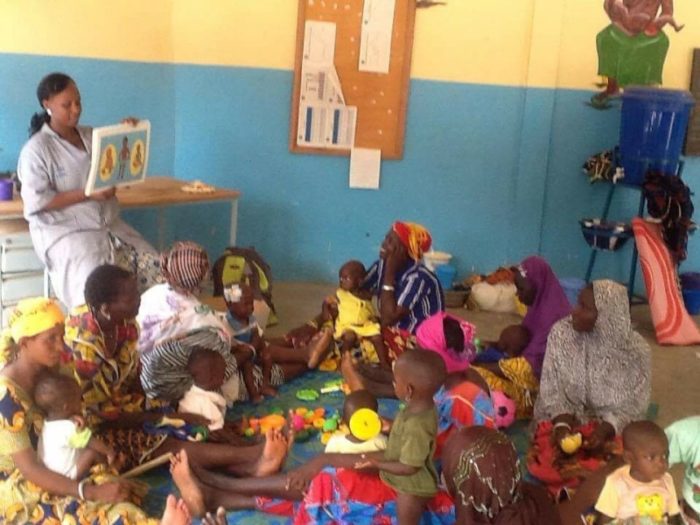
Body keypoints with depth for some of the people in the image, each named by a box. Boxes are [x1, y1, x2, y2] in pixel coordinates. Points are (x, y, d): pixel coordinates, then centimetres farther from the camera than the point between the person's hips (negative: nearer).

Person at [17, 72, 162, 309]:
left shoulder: (93, 136, 12)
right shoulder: (36, 149, -7)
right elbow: (36, 202, -14)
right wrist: (87, 194, -19)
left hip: (109, 225, 6)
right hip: (63, 231, -6)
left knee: (155, 270, -15)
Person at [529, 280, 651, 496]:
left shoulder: (636, 350, -13)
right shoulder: (560, 332, -10)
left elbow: (634, 405, -7)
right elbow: (551, 389, -7)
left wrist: (605, 429, -24)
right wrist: (562, 424, -23)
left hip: (611, 427, 0)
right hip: (563, 419, 0)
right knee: (544, 464, -26)